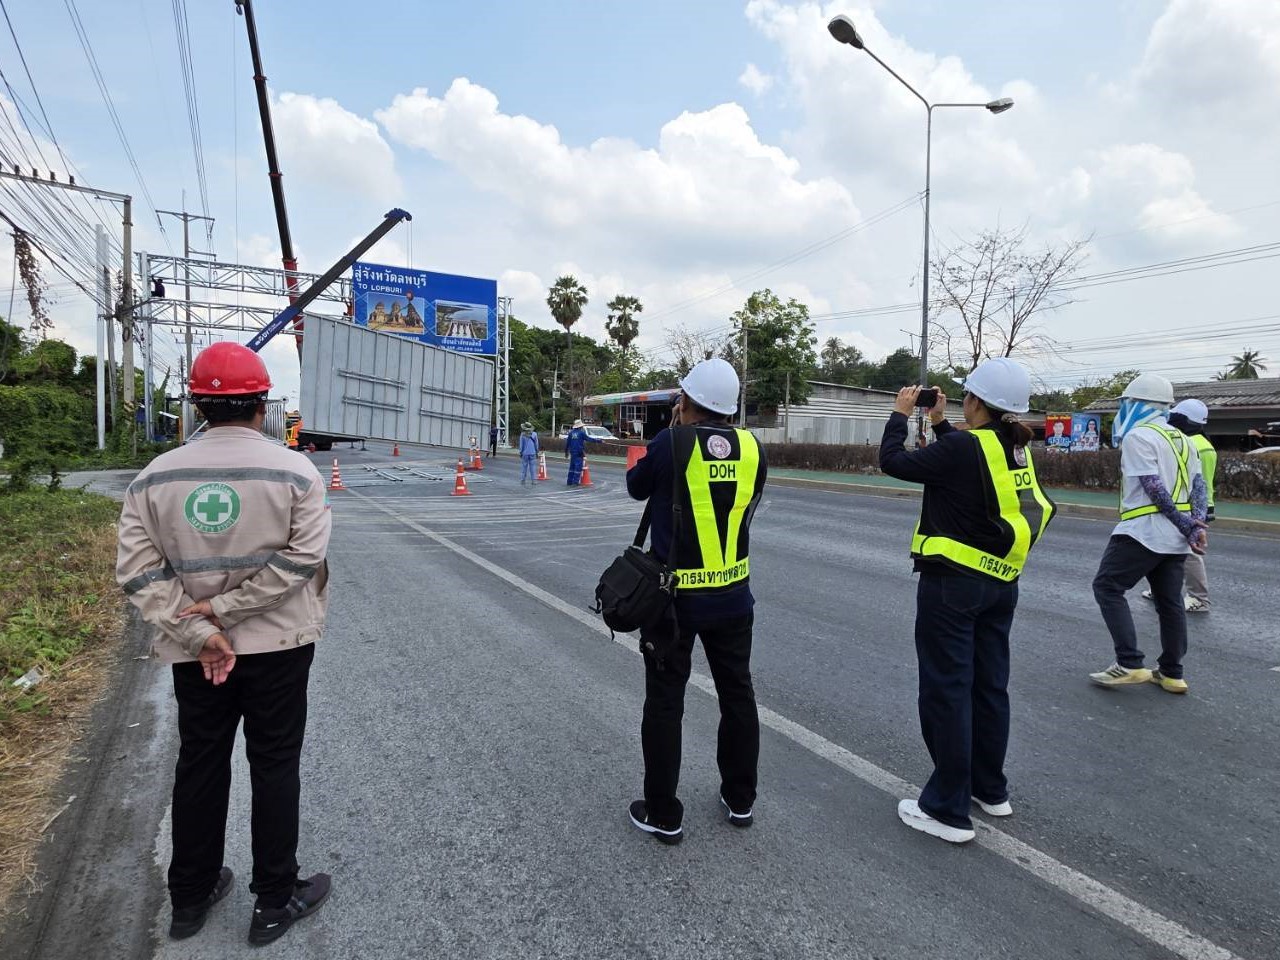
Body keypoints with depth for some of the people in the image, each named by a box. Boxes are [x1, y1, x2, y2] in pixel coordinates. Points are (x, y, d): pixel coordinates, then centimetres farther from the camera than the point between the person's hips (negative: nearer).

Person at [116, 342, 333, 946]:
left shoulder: (156, 476, -3)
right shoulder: (294, 471, -13)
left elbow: (138, 570, -8)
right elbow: (301, 558, -18)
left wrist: (200, 632, -10)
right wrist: (224, 608, -12)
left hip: (193, 652, 3)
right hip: (277, 646, -3)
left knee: (199, 766, 19)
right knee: (274, 768, 11)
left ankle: (190, 898, 36)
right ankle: (275, 902, 24)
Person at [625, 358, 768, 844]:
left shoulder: (671, 443, -15)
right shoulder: (752, 448, -3)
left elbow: (636, 487, 2)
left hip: (673, 597, -4)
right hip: (732, 597, 4)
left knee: (665, 703, 9)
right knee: (738, 695, 18)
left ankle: (663, 815, 19)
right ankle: (740, 800, 33)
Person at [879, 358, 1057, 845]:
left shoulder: (963, 447, -19)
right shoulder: (1016, 449, 5)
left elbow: (893, 462, -12)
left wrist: (900, 414, 3)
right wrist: (940, 424, 19)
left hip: (952, 583, -8)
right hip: (1000, 584, 8)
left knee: (947, 691, 0)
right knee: (989, 686, 18)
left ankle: (948, 810, 9)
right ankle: (990, 790, 33)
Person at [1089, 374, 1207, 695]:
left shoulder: (1138, 436, -10)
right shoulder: (1183, 440, 18)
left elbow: (1155, 489, -17)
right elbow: (1198, 487, 10)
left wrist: (1185, 526, -12)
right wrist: (1197, 526, 0)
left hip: (1144, 530, -9)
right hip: (1175, 536, 9)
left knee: (1108, 587, -1)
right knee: (1169, 601, 13)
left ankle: (1130, 664, -7)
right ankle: (1172, 674, 18)